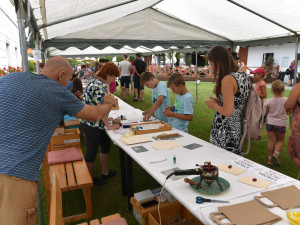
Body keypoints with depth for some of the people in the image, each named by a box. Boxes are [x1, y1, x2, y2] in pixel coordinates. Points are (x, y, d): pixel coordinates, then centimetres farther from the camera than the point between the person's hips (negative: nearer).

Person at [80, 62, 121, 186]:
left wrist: (105, 118, 17)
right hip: (92, 124, -10)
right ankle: (91, 179, 26)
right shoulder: (99, 86, -21)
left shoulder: (94, 81, 10)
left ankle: (105, 172, 35)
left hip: (91, 123, 10)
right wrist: (109, 126, -16)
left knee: (106, 144, 20)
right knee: (92, 152, 6)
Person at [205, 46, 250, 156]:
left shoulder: (227, 80, -20)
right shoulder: (244, 76, 7)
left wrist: (214, 105, -6)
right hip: (239, 128, 9)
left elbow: (228, 112, -22)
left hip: (226, 133, -9)